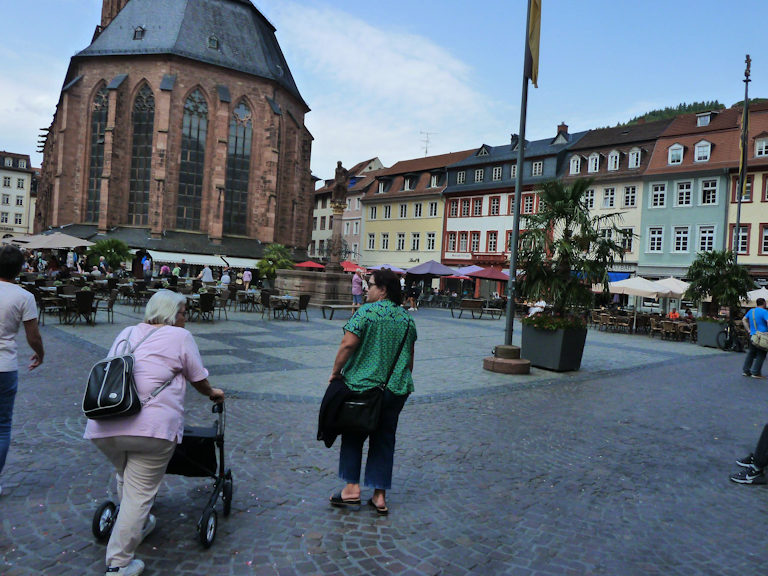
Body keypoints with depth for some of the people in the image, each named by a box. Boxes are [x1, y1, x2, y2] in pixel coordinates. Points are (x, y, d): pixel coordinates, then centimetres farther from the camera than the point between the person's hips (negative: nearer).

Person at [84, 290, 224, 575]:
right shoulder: (179, 336, 5)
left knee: (126, 478, 29)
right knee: (139, 493, 2)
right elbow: (198, 380, 9)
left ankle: (139, 525, 45)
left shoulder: (126, 333, 21)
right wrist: (212, 393, 30)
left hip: (102, 426, 7)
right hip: (151, 427, -6)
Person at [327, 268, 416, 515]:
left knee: (353, 434, 12)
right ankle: (380, 495, 14)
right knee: (384, 439, 11)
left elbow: (348, 344, -17)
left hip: (362, 385, -5)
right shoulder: (407, 318, 7)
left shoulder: (366, 312, -11)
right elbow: (410, 356, 13)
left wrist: (335, 372, -5)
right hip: (397, 389, 5)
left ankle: (352, 487, 11)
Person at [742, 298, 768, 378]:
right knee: (761, 355, -1)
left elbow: (744, 320, 19)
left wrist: (748, 330, 15)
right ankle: (755, 373, -2)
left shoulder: (751, 311, 11)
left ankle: (745, 370, 15)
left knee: (751, 353, 13)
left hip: (752, 335, 7)